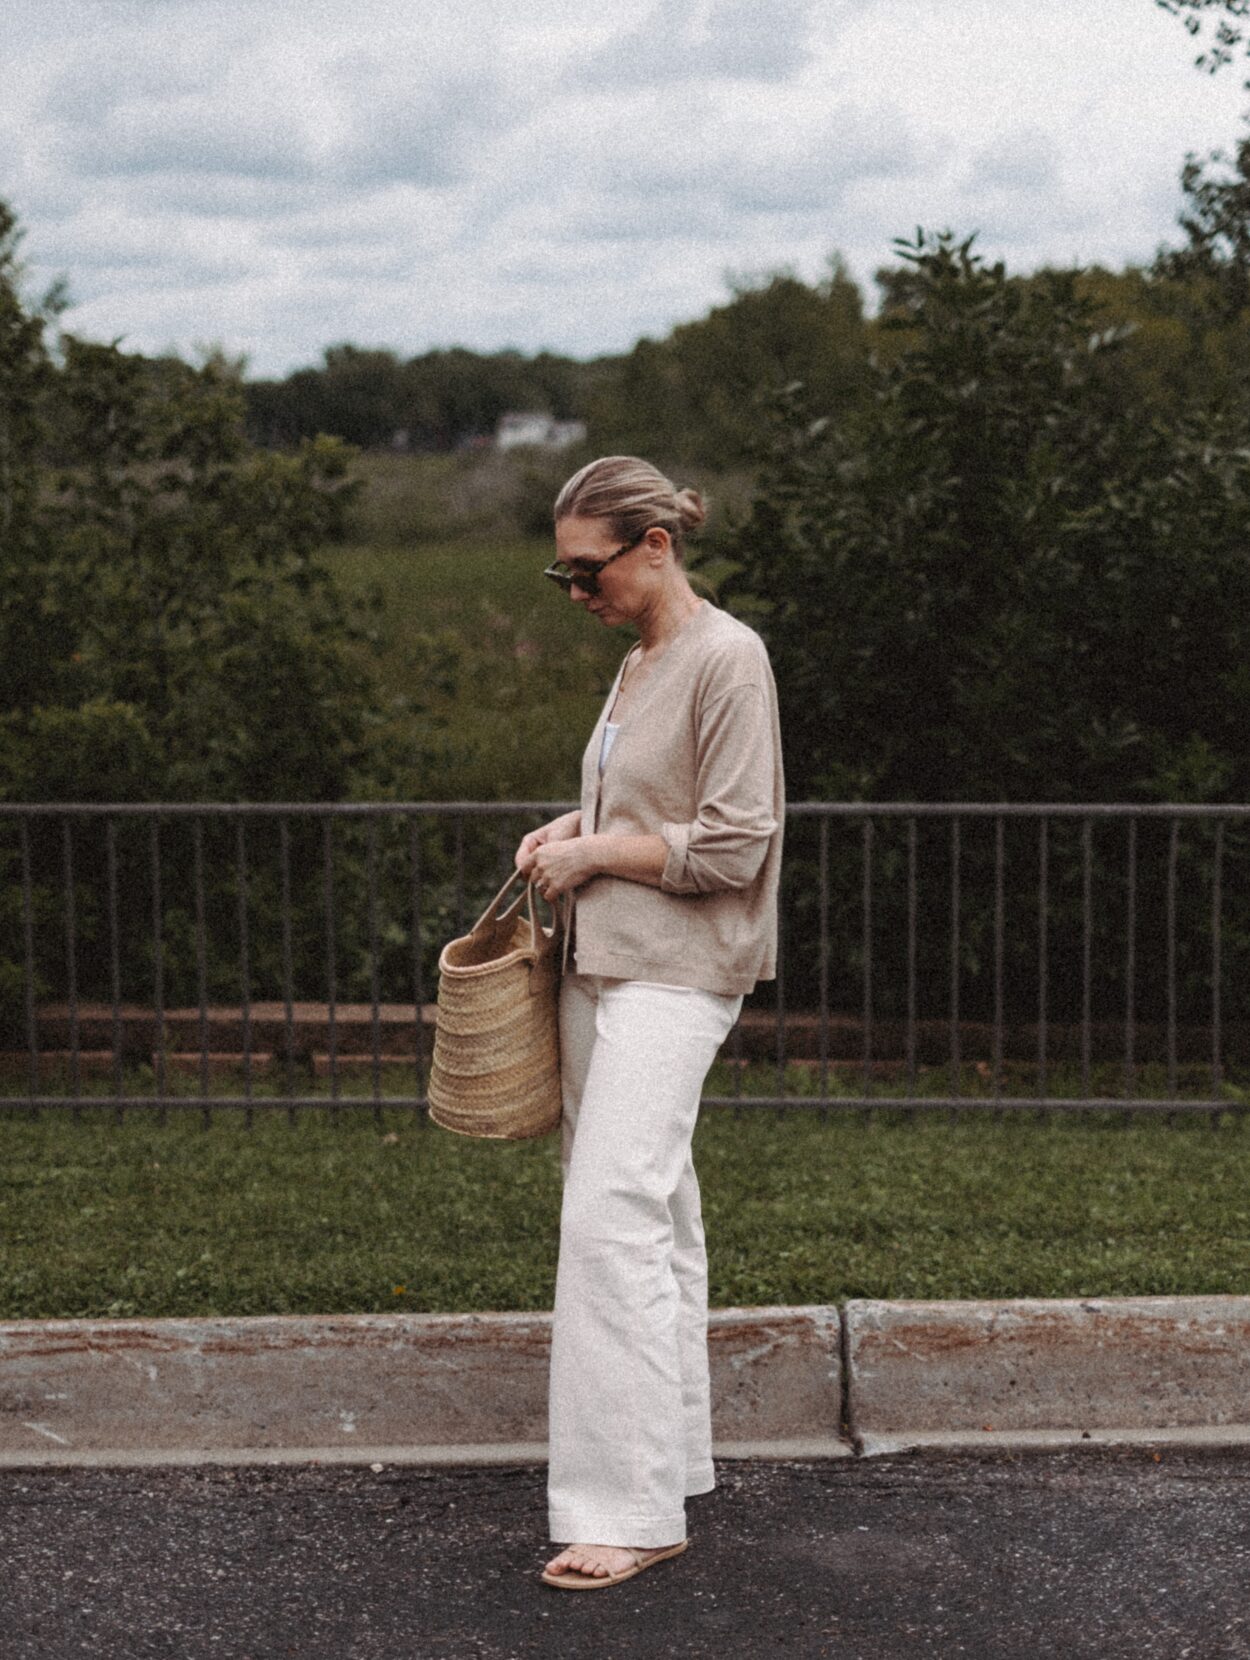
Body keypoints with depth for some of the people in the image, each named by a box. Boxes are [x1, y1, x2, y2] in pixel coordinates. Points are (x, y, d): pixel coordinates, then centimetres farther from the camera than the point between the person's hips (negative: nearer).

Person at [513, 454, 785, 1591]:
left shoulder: (727, 657, -11)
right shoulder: (639, 662, 16)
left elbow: (733, 846, -16)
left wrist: (597, 853, -11)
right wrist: (577, 828, 8)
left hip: (675, 976, -9)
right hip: (606, 964, 9)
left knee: (611, 1218, -15)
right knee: (652, 1215, 12)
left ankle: (631, 1508, -11)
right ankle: (673, 1457, 21)